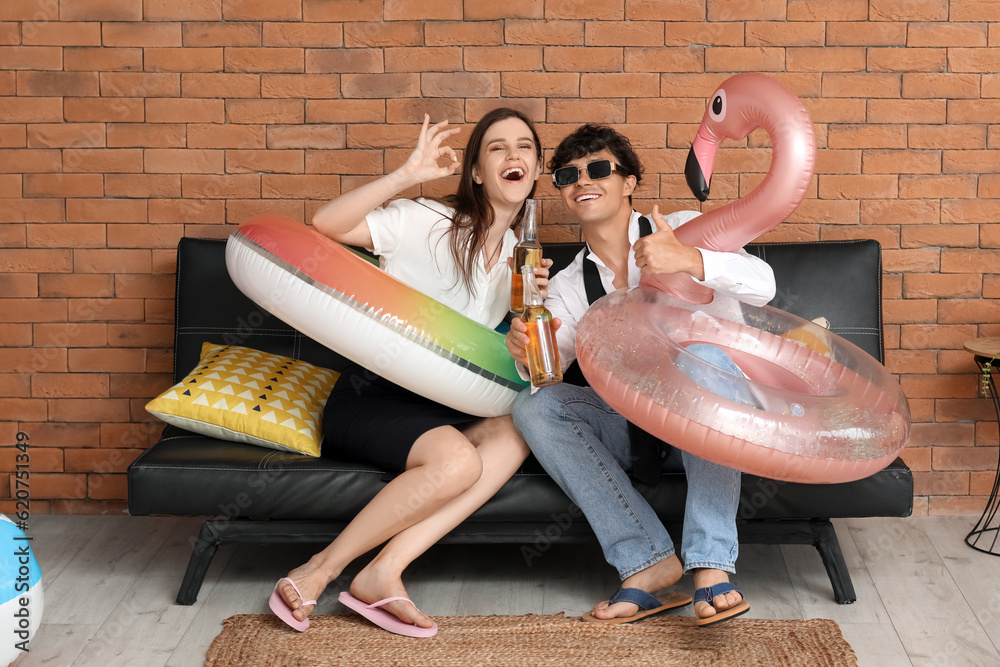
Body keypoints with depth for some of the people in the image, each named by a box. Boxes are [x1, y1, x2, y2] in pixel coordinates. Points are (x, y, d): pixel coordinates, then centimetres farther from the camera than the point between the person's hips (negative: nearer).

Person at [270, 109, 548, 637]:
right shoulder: (428, 223, -7)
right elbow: (326, 224, -20)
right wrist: (409, 174, -26)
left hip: (438, 408, 6)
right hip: (369, 396, -6)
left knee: (514, 434, -26)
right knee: (457, 461, -33)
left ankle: (382, 573, -27)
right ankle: (318, 572, -16)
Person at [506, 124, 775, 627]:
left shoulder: (683, 231, 0)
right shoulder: (566, 287, 11)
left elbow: (761, 286, -18)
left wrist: (688, 260, -36)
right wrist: (526, 353, -28)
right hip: (630, 428, 3)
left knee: (703, 350, -35)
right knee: (533, 406, -20)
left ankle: (712, 564, -39)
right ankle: (648, 562, -27)